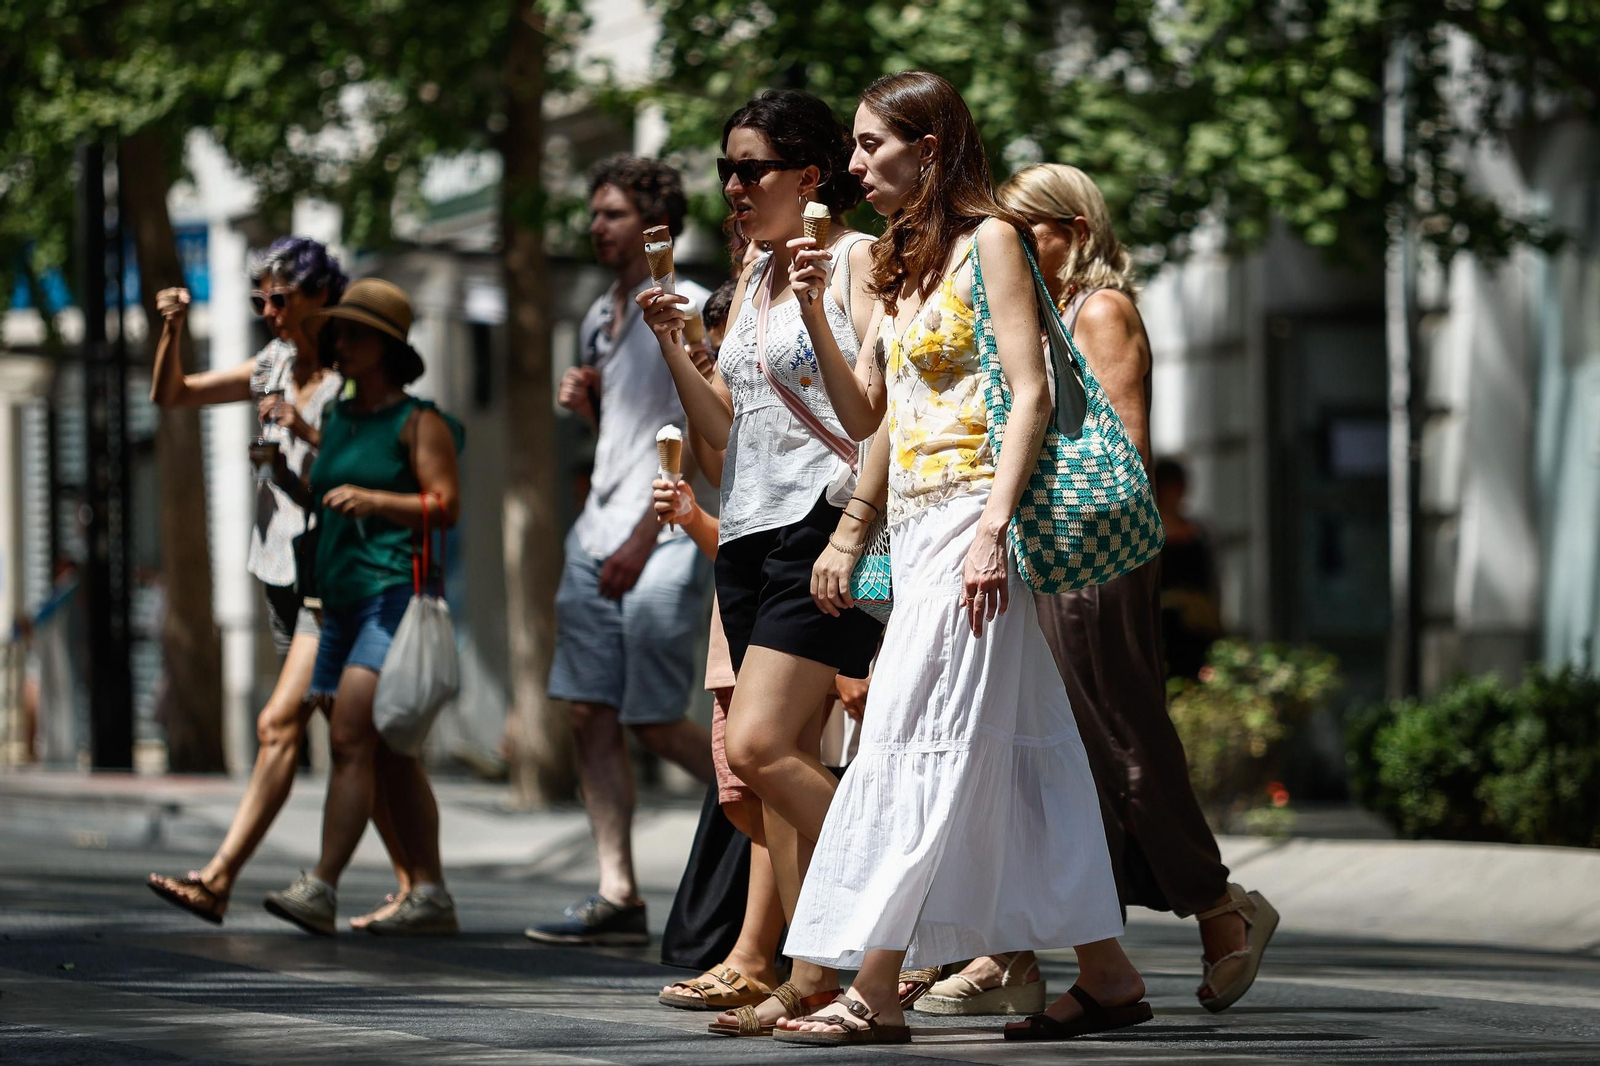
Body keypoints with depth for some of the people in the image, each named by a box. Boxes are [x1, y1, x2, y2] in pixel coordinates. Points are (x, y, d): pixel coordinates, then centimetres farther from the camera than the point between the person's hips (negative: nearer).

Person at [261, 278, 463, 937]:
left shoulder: (419, 421, -5)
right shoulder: (336, 418, 17)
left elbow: (446, 507, -11)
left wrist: (371, 499, -23)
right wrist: (283, 474, 7)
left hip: (396, 592, -8)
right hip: (341, 599, 8)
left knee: (350, 739, -17)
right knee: (390, 757, 8)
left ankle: (321, 888, -22)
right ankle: (430, 897, 12)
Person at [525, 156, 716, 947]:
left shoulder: (685, 310, -8)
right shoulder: (600, 318, 17)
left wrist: (642, 541, -19)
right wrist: (584, 401, 6)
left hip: (664, 542, -8)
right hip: (598, 536, 8)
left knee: (654, 722, -8)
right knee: (591, 715, 1)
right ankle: (617, 896, 2)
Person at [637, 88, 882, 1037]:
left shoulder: (858, 259, -5)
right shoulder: (754, 279, 19)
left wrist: (819, 322, -26)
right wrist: (673, 346, 6)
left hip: (824, 522, -8)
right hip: (751, 529, 8)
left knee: (759, 747, -17)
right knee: (787, 761, 4)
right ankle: (813, 976, 5)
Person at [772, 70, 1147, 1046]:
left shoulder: (990, 239, -5)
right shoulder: (902, 263, 19)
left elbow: (1031, 392, -13)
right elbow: (864, 413, 17)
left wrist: (992, 526, -22)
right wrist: (812, 306, 6)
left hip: (970, 518, -8)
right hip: (914, 524, 8)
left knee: (919, 745, -12)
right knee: (1019, 748, 7)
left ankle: (875, 991, -14)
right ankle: (1108, 973, 10)